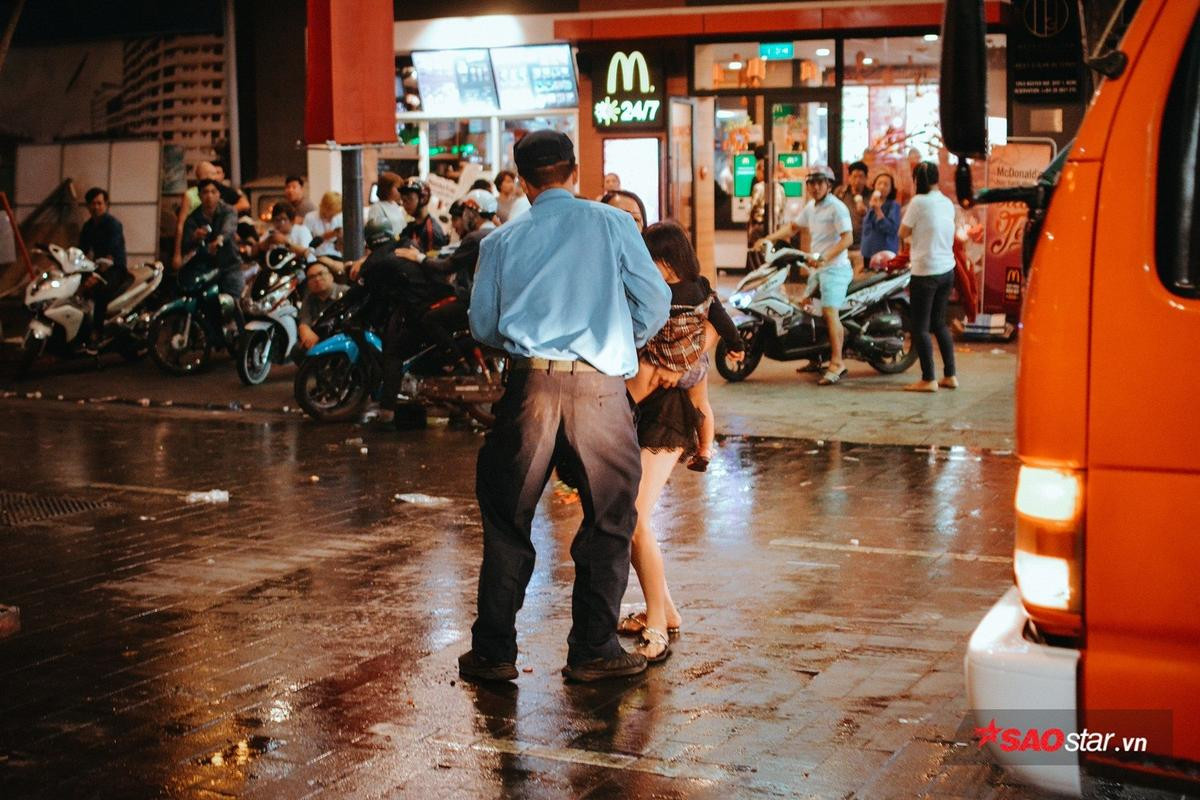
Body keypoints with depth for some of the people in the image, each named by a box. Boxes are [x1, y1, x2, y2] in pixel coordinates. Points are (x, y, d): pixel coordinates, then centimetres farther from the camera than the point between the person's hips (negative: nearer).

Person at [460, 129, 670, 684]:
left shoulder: (502, 240, 10)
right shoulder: (612, 223, 6)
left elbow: (482, 325, 8)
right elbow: (656, 301, 4)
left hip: (531, 384, 1)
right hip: (601, 386, -1)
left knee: (506, 520, 12)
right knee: (608, 522, 11)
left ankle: (494, 651, 14)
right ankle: (593, 651, 14)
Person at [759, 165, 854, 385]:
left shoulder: (837, 207, -11)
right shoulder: (811, 207, 16)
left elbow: (848, 237, -19)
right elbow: (793, 226, 28)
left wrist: (825, 257, -29)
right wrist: (768, 239, 16)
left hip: (835, 267, -9)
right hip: (817, 268, 9)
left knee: (829, 310, -20)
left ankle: (836, 362, -21)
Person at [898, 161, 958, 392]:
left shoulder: (919, 202, -13)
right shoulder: (947, 203, 9)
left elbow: (903, 233, -6)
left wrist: (906, 212, 6)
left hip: (925, 271, -7)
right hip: (947, 269, 7)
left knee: (920, 327, -1)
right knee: (939, 323, 17)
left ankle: (928, 379, -3)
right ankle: (949, 375, 18)